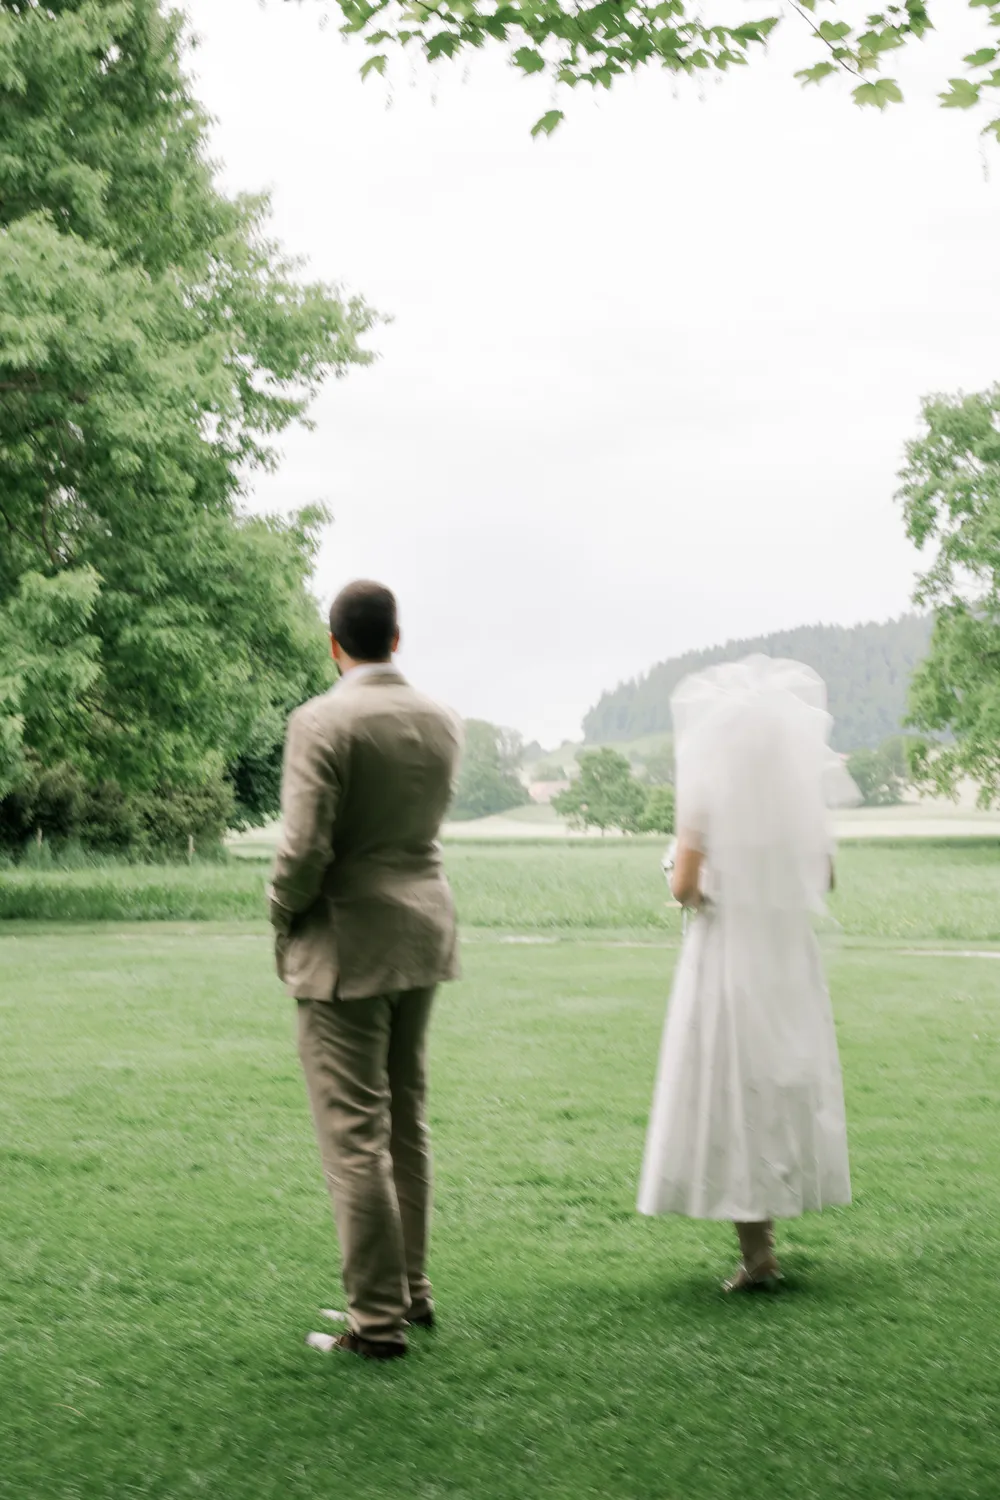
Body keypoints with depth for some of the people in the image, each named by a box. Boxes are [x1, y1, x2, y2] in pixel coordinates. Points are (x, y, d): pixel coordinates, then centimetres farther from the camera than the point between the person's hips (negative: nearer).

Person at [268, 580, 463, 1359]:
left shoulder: (321, 722, -16)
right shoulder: (442, 723, 5)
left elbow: (305, 848, -21)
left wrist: (283, 924, -3)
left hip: (347, 945, -7)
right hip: (424, 933, 7)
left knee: (355, 1133, -2)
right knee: (406, 1122, 17)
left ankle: (378, 1319, 2)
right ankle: (412, 1290, 26)